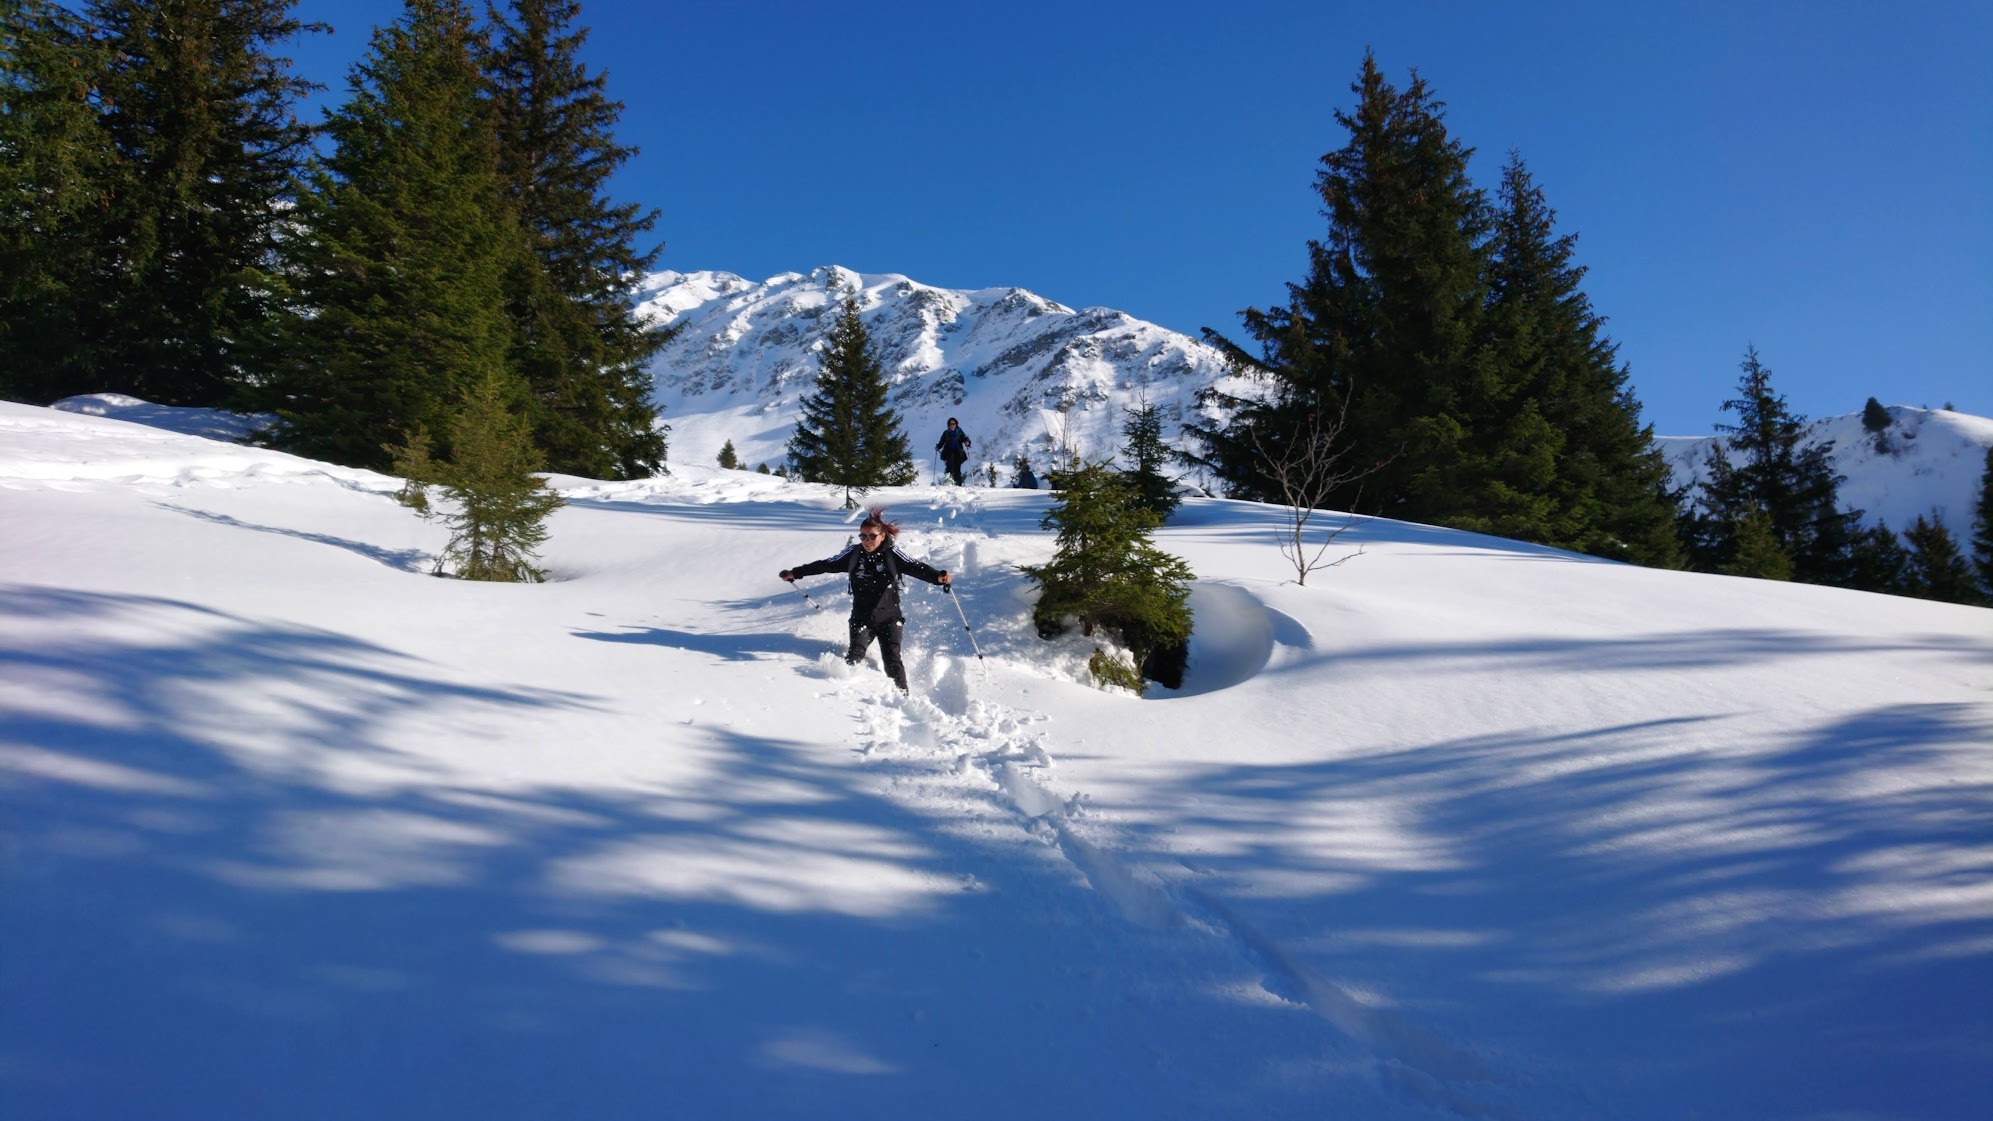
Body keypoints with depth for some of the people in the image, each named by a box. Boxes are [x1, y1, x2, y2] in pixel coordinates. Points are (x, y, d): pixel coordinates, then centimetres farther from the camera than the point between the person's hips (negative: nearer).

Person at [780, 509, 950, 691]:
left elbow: (916, 567, -19)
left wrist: (938, 576, -39)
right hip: (861, 618, 2)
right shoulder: (854, 553, 1)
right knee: (854, 656, -16)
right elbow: (826, 565, 9)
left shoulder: (892, 554, -7)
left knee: (892, 660, -13)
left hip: (889, 617, -2)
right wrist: (794, 573, 12)